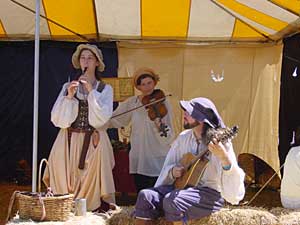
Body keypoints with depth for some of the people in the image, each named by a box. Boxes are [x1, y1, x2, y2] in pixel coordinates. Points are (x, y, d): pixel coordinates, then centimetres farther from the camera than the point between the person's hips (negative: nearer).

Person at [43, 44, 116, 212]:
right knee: (64, 183, -2)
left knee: (91, 183, -5)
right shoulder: (68, 87, 9)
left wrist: (91, 91, -13)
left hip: (93, 143, -1)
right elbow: (57, 119, 1)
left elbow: (103, 117, -10)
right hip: (69, 141, 2)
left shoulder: (105, 89, 5)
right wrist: (69, 96, -11)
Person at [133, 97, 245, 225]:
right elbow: (167, 167, 17)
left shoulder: (220, 142, -13)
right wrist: (172, 171, -7)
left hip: (210, 193, -6)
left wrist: (224, 158, -42)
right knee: (145, 196, -18)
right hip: (183, 186, 6)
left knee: (172, 201, -33)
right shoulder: (183, 138, 6)